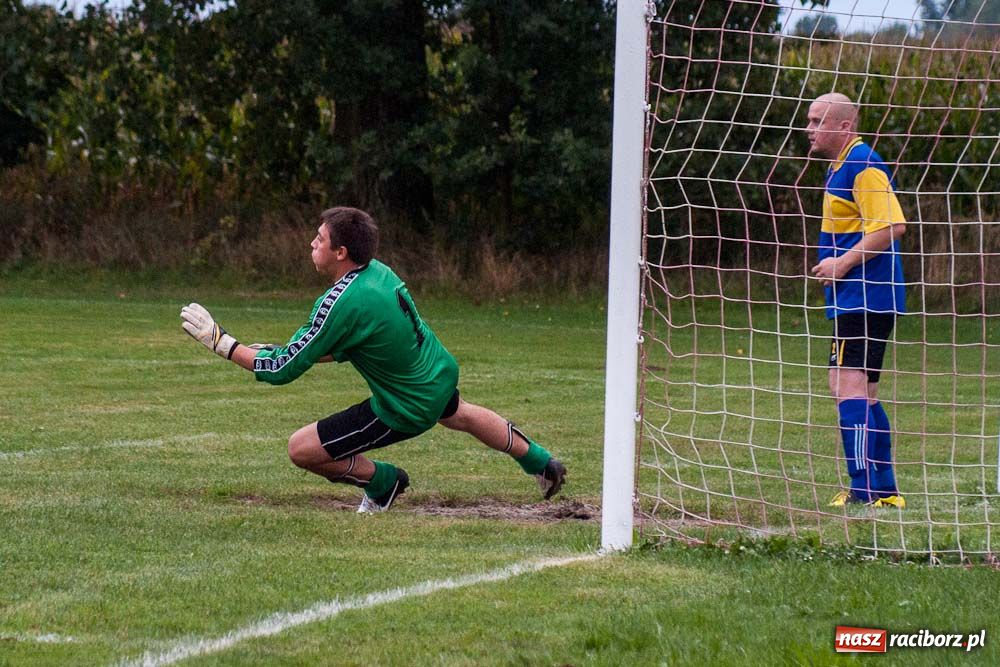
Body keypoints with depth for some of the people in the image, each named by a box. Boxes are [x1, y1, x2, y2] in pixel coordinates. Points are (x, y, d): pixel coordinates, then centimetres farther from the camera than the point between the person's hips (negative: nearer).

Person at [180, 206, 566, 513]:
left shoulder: (340, 304, -32)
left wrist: (220, 341, -19)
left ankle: (382, 482, 16)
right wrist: (284, 351, -1)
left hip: (407, 411, -8)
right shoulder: (379, 271, -6)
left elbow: (283, 371, -25)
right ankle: (541, 463, 60)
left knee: (301, 449, -6)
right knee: (459, 415, 42)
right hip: (441, 373, 8)